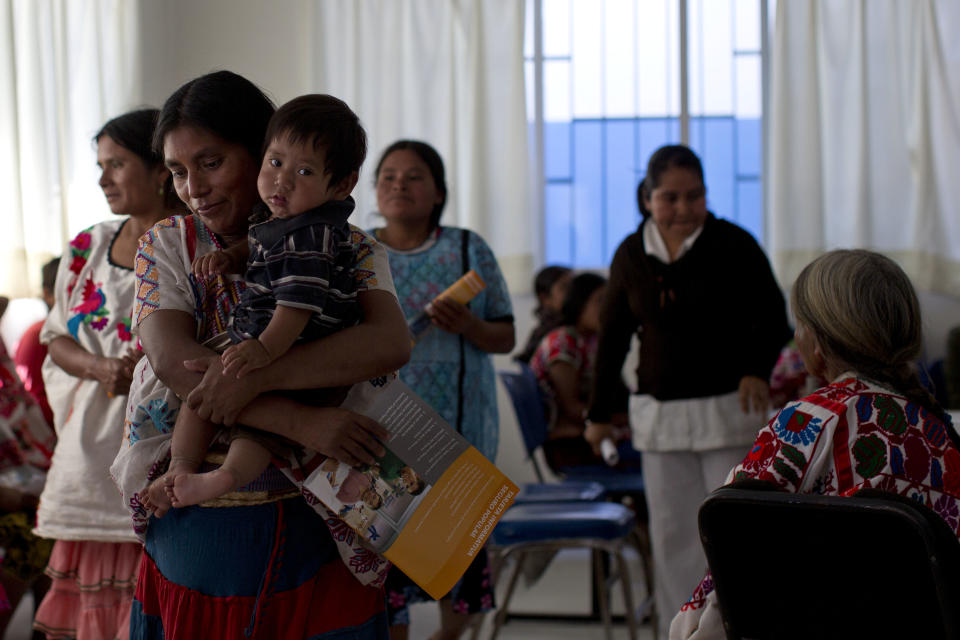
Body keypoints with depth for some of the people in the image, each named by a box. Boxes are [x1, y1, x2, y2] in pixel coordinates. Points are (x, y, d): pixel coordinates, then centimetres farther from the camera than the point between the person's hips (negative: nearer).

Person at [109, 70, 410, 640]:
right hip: (196, 526, 2)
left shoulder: (346, 250, 1)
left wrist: (256, 375, -27)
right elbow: (171, 361, -12)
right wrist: (299, 422, -23)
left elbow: (390, 343, -18)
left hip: (318, 528, -1)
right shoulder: (168, 246, 5)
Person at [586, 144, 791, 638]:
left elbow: (772, 319, 1)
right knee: (671, 533, 7)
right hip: (658, 412, 3)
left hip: (727, 407, -3)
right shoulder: (631, 254, 6)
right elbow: (612, 337, 14)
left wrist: (756, 369, -18)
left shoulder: (734, 245, -5)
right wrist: (600, 412, 15)